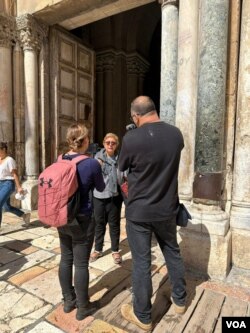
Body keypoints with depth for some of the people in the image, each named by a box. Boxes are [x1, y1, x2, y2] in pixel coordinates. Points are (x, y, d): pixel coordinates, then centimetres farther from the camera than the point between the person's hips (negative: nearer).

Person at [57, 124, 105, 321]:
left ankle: (68, 301, 36)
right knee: (81, 263, 7)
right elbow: (101, 188, -2)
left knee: (66, 259, 18)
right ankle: (83, 308, 26)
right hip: (82, 219, -6)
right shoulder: (91, 163, -18)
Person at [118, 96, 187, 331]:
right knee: (172, 253, 23)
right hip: (167, 208, 5)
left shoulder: (131, 138, -20)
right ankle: (179, 300, 43)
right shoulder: (176, 134, -5)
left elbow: (122, 167, -3)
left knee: (141, 262, 9)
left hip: (139, 211, -4)